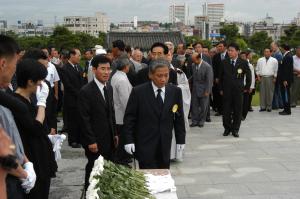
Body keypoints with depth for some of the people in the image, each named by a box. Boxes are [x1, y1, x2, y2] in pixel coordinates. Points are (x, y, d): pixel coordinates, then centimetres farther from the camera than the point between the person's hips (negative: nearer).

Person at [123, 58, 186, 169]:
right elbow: (129, 117, -3)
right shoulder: (138, 92, -6)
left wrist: (181, 139, 8)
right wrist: (129, 140, -7)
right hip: (144, 144, -3)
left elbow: (179, 117, 8)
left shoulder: (175, 91, 2)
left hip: (165, 144, 3)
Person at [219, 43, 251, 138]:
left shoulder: (243, 63, -1)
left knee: (237, 111, 3)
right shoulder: (224, 63, 3)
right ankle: (227, 128, 18)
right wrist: (221, 89, 8)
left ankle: (235, 129, 14)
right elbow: (221, 76, 11)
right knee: (226, 111, 4)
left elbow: (248, 76, 8)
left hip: (238, 91, -1)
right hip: (226, 91, 1)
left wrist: (246, 88, 7)